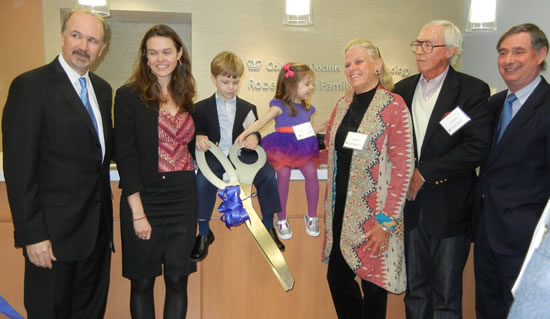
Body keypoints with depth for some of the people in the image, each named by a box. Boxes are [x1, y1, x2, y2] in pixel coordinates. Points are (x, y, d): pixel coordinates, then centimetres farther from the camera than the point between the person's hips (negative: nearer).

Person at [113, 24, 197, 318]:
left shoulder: (186, 97, 9)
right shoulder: (129, 96, -6)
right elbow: (125, 157, -10)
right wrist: (138, 213, -13)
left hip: (183, 197, 4)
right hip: (145, 198, -3)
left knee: (178, 279, 9)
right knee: (143, 281, 10)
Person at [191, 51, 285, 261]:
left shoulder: (248, 108, 15)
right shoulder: (201, 108, 11)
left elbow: (255, 134, 12)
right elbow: (196, 133, 9)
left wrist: (254, 137, -13)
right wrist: (198, 138, -16)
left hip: (241, 155, 1)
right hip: (214, 156, -1)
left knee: (268, 173, -24)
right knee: (203, 180, -32)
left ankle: (268, 226, -4)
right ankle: (204, 234, -11)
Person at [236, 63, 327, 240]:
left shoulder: (307, 108, 17)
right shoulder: (280, 106, -2)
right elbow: (261, 122, -10)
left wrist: (327, 124, 20)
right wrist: (245, 133, -25)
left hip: (303, 149, 4)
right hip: (282, 148, -4)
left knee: (311, 172, -21)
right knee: (283, 173, -27)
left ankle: (311, 216, 0)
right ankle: (281, 219, -5)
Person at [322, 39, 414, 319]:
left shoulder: (393, 106, -11)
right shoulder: (342, 106, 8)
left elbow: (402, 167, -14)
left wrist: (386, 220, -16)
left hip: (373, 215, -6)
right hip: (340, 209, 6)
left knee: (372, 282, 9)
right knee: (337, 277, 13)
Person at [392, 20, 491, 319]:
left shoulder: (473, 90, -7)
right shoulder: (403, 88, 8)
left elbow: (477, 147, -16)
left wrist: (425, 173, -16)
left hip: (449, 207, -4)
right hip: (410, 203, 4)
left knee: (446, 294, 10)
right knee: (414, 288, 17)